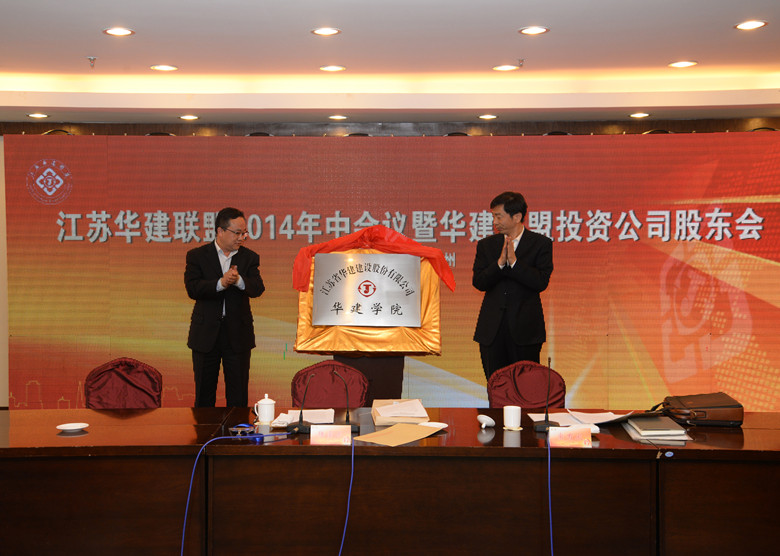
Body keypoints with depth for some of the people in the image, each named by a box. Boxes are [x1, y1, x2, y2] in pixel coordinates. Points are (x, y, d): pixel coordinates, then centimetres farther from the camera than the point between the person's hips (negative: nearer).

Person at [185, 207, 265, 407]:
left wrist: (238, 280, -29)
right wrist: (220, 283, -27)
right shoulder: (197, 255, 1)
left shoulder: (249, 257, 5)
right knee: (204, 395, 10)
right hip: (206, 334, -1)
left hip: (238, 334, 1)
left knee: (238, 396, 6)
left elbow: (257, 289, -9)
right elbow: (192, 289, -12)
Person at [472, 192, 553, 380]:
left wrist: (514, 262, -17)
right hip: (492, 329, 3)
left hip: (525, 330, -3)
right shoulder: (486, 245, 9)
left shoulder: (541, 244, 0)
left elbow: (541, 282, -11)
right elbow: (478, 282, -2)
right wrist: (500, 263, -15)